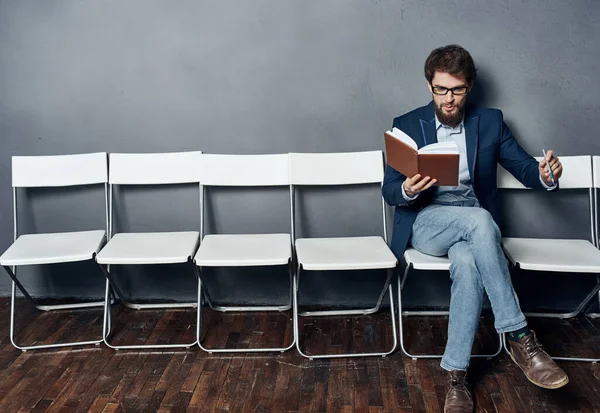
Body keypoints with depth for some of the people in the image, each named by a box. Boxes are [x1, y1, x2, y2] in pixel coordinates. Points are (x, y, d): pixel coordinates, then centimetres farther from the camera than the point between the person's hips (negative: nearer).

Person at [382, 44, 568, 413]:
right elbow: (390, 192, 2)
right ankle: (520, 338, -32)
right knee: (479, 219, -35)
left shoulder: (490, 122, 8)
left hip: (473, 224, 2)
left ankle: (457, 376, -27)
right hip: (426, 223, -1)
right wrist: (408, 191, -23)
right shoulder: (407, 125, 4)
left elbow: (525, 168, 5)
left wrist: (546, 175, -20)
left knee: (467, 264, -35)